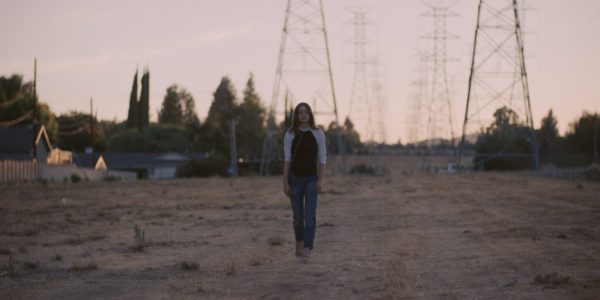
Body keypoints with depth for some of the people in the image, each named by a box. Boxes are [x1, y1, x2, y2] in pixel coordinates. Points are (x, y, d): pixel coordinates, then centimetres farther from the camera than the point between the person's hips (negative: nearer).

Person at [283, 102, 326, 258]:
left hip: (311, 179, -1)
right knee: (298, 216, 8)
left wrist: (320, 180, -9)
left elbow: (322, 158, 0)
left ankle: (307, 249, -17)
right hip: (295, 179, 1)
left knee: (310, 215, -12)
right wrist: (285, 182, -4)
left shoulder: (318, 134, 0)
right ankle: (299, 243, 31)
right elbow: (287, 159, 0)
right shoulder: (290, 135, 1)